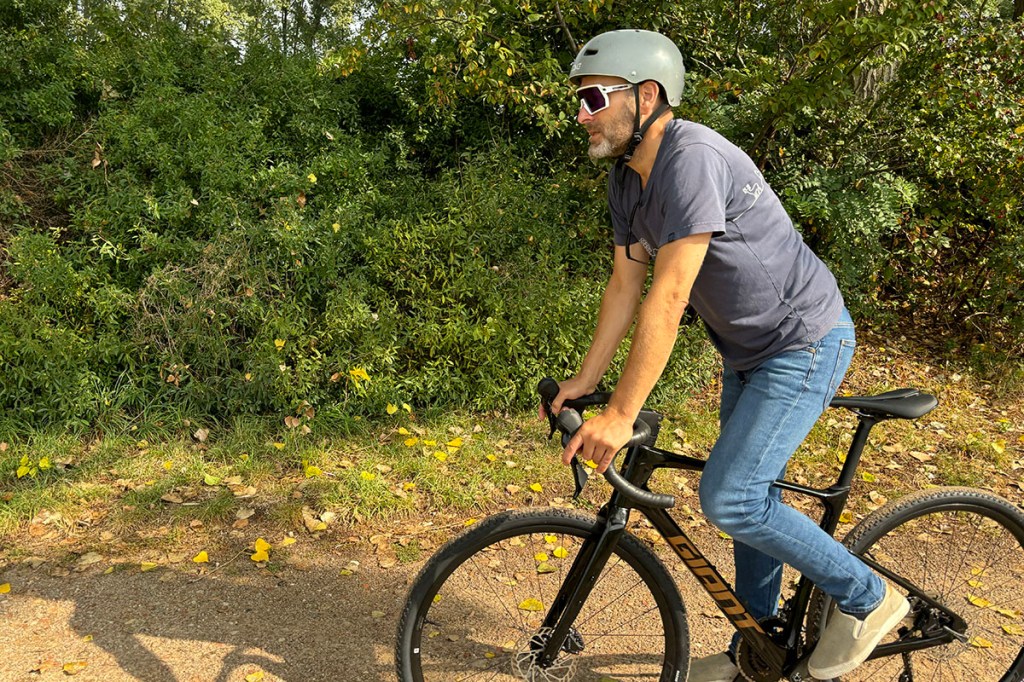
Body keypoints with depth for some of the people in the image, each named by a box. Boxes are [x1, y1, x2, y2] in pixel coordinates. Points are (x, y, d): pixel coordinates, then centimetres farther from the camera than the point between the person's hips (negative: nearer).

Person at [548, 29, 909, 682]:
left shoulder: (692, 158, -28)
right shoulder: (627, 180, 2)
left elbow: (668, 297, -32)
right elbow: (626, 285, 4)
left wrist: (620, 415, -30)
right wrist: (584, 381, 1)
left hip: (805, 342, -9)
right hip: (749, 349, 9)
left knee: (727, 498, -13)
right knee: (752, 494, 15)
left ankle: (868, 599, 10)